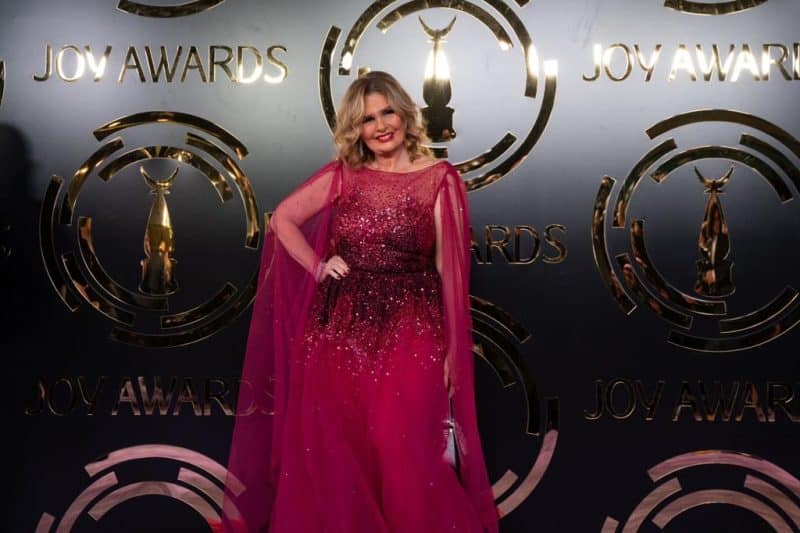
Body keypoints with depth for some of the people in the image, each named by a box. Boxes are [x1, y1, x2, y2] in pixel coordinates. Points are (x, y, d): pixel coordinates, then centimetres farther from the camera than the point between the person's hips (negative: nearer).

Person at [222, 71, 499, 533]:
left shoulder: (439, 179, -1)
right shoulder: (341, 176, 7)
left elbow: (450, 267, -3)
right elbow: (283, 218, 17)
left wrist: (453, 348, -4)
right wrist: (317, 266, 3)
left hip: (410, 331, -3)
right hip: (338, 329, 3)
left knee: (406, 459, 0)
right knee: (333, 454, 9)